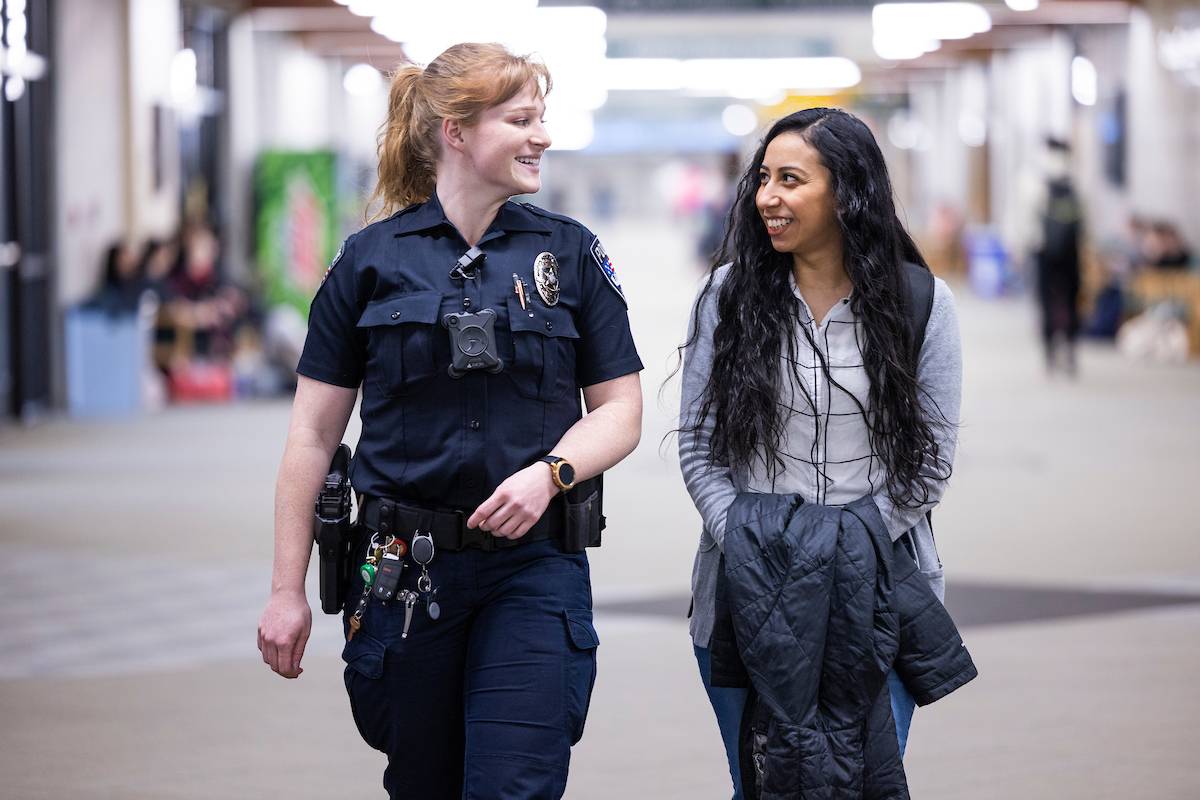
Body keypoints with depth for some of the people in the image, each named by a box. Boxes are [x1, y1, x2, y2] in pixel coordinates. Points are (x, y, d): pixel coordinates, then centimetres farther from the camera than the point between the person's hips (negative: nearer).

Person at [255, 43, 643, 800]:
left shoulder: (570, 253, 4)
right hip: (402, 567, 1)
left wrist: (549, 473, -15)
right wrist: (288, 590, 1)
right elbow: (314, 432, 4)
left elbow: (621, 409, 5)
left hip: (533, 567, -1)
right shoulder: (372, 258, 2)